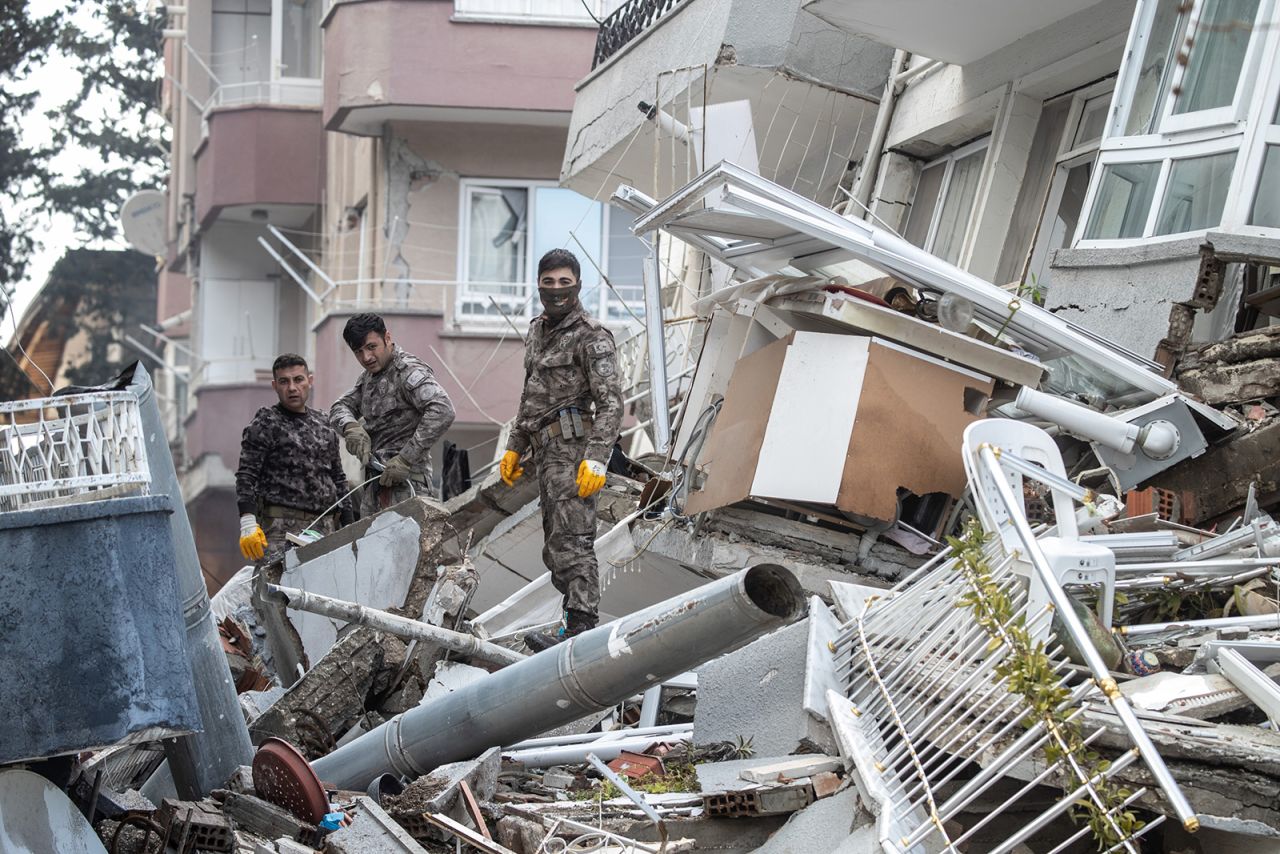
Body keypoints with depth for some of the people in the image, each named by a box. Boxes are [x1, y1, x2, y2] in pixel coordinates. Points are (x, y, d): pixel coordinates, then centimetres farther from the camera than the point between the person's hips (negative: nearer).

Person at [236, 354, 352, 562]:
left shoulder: (322, 423, 19)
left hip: (326, 527, 5)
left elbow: (338, 477, 25)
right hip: (283, 528, -5)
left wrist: (348, 524, 19)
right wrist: (248, 524, -17)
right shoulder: (266, 424, 2)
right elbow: (246, 476, -5)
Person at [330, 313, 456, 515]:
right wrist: (351, 427, -7)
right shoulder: (368, 377, 20)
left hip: (404, 484, -9)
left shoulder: (408, 371, -11)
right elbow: (341, 407, 19)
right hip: (375, 482, 9)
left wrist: (405, 459, -25)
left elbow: (443, 411, -24)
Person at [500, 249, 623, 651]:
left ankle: (581, 628, -17)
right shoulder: (538, 330, 17)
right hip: (547, 450, 9)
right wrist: (515, 447, 23)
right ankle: (576, 622, 15)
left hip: (574, 448, -9)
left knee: (571, 539, -15)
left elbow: (611, 402, -15)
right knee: (556, 543, 10)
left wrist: (596, 459, -24)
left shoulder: (592, 336, -9)